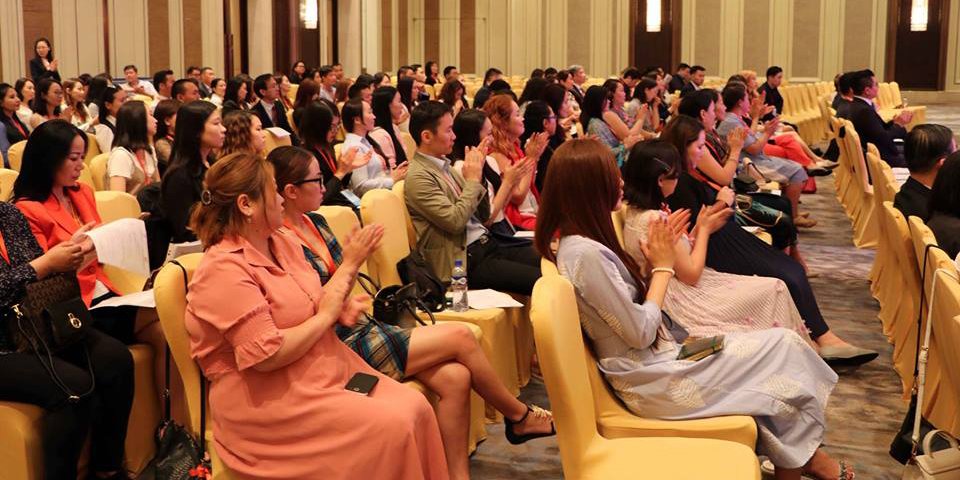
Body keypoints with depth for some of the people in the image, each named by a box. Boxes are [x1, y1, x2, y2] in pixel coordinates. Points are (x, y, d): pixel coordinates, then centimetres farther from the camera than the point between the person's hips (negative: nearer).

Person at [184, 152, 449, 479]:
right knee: (392, 426, -21)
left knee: (414, 406, -11)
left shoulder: (283, 243, 11)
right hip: (268, 398, -8)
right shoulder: (223, 270, -17)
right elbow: (266, 355, -23)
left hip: (328, 366, 9)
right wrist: (326, 316, -13)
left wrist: (352, 263, 5)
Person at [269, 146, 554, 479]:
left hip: (363, 326, 8)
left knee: (454, 378, -13)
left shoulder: (314, 222, 11)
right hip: (343, 347, -8)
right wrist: (351, 261, -18)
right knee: (460, 337, -11)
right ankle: (520, 417, 11)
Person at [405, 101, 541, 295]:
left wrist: (476, 175, 4)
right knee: (540, 280, -24)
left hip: (488, 245, 9)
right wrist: (473, 180, -8)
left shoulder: (445, 166, 16)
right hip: (466, 262, -9)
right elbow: (455, 221, -20)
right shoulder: (418, 176, -10)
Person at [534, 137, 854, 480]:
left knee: (776, 347, 6)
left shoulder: (579, 243, 6)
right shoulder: (586, 254, -25)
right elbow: (641, 333, -21)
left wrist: (658, 258, 0)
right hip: (655, 380, -9)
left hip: (654, 358, 9)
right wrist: (663, 266, -10)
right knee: (782, 348, 0)